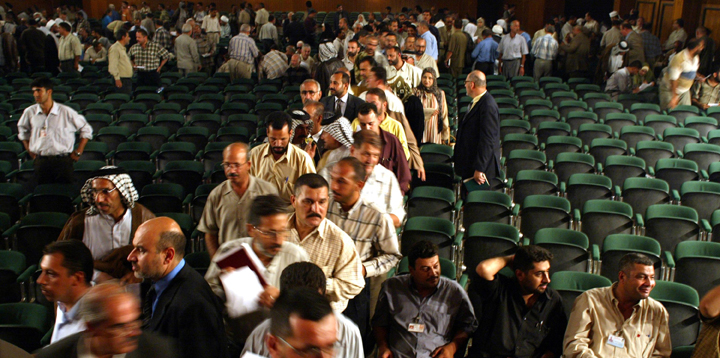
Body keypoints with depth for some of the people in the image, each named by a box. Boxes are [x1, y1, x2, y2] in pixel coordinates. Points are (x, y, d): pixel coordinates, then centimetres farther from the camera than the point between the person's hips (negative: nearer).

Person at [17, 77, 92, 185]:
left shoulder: (66, 112, -4)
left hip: (63, 161, -3)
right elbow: (22, 131, 25)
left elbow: (86, 129, 5)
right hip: (41, 162, 3)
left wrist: (78, 152, 2)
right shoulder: (30, 112, 5)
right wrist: (29, 150, 16)